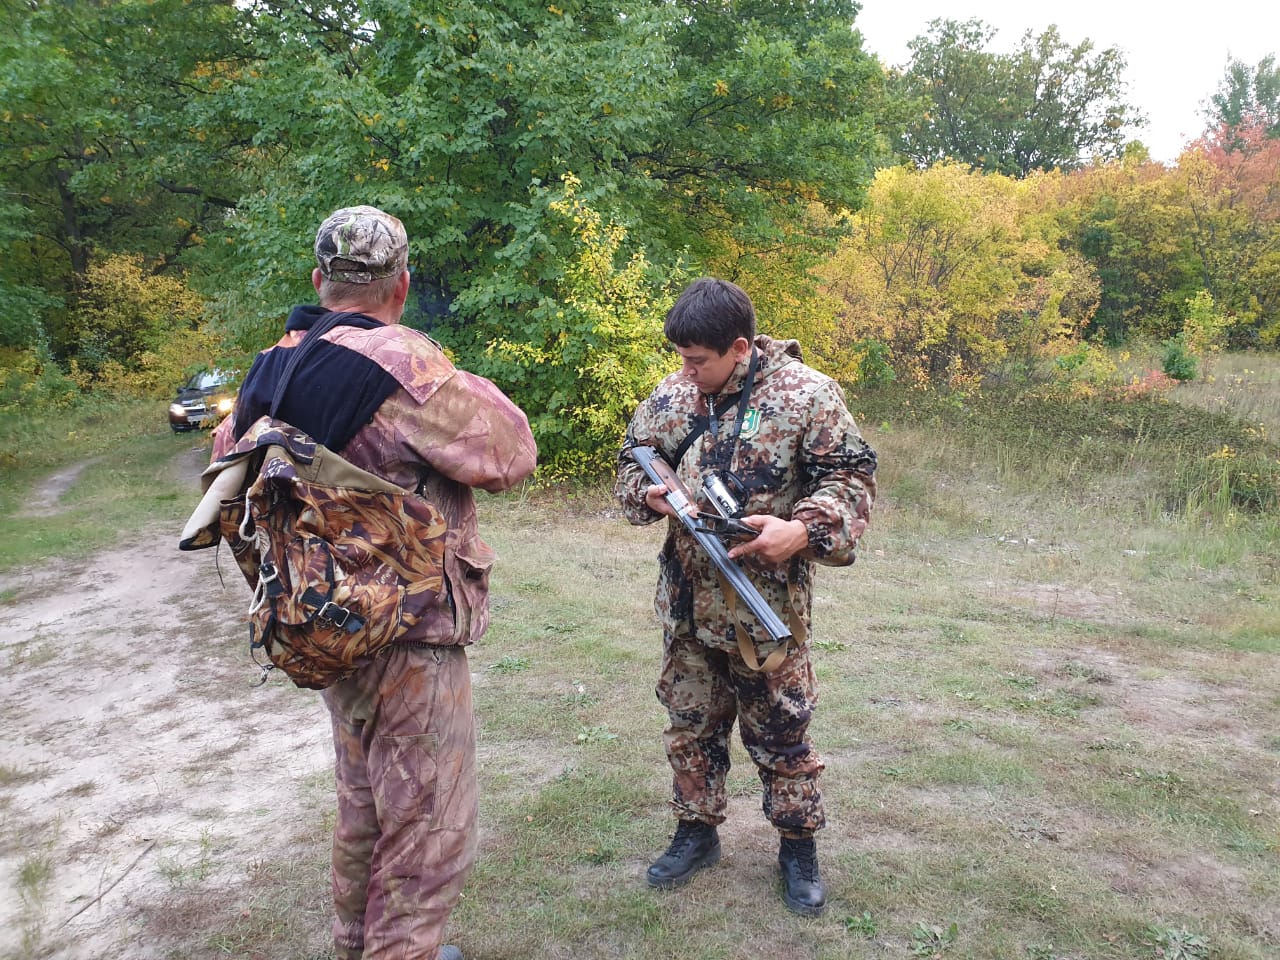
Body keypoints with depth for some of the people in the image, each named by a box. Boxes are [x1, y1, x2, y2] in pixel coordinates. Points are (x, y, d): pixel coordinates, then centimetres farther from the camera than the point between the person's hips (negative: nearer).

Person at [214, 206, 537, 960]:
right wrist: (468, 388, -1)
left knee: (365, 807, 26)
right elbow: (512, 453, -15)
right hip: (410, 638, -9)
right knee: (428, 835, 7)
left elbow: (229, 455, 19)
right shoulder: (400, 363, -22)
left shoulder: (274, 368, 3)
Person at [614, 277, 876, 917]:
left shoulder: (806, 395, -11)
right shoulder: (671, 396, 2)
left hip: (766, 609, -4)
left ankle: (798, 848, 31)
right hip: (685, 606, 5)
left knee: (781, 734, 11)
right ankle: (697, 832, 38)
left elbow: (851, 476, -9)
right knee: (690, 725, 18)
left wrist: (804, 530, -26)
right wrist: (650, 494, -9)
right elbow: (631, 463, 14)